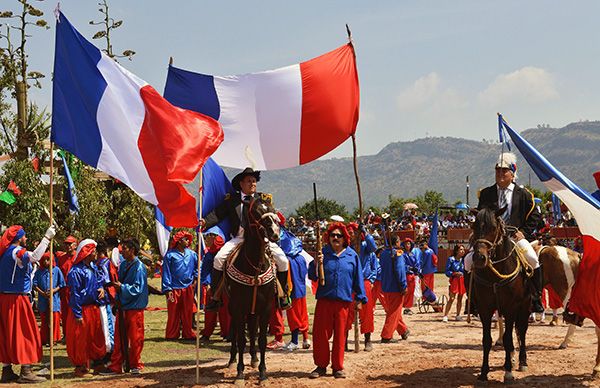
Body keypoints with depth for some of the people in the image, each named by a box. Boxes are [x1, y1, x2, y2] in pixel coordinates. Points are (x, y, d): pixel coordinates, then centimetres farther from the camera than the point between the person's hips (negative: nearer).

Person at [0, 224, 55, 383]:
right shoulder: (16, 252, -14)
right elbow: (34, 257, -34)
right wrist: (47, 238, -32)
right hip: (17, 299, -9)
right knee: (25, 334, -4)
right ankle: (26, 372, -5)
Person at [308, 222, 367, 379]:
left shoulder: (352, 255, 5)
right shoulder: (323, 253, 4)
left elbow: (358, 278, 8)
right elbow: (312, 276, 3)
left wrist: (360, 298, 6)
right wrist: (315, 263, -15)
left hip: (344, 301, 0)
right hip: (324, 300, 0)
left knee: (340, 335, 5)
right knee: (321, 334, 1)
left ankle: (338, 367, 15)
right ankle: (321, 365, 13)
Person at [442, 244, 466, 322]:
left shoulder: (463, 259, 6)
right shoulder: (451, 259, -6)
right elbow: (447, 272, -6)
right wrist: (455, 273, -19)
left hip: (462, 280, 4)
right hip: (454, 280, -4)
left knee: (460, 298, 8)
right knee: (452, 298, -10)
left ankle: (458, 315, 18)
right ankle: (445, 315, -8)